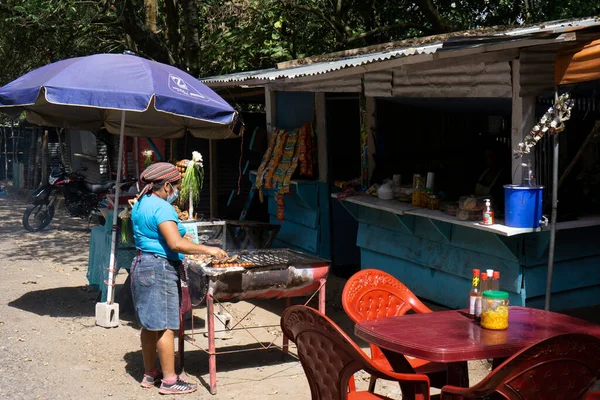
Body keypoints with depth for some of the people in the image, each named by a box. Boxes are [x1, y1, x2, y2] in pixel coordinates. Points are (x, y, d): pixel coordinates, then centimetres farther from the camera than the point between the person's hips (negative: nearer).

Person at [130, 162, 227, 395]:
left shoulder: (141, 204, 14)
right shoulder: (162, 207, -18)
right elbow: (176, 243, -26)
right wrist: (208, 250, -20)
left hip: (143, 266, 10)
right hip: (160, 269, -10)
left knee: (150, 324, 16)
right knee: (165, 326, -4)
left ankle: (149, 374, 25)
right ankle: (169, 381, 1)